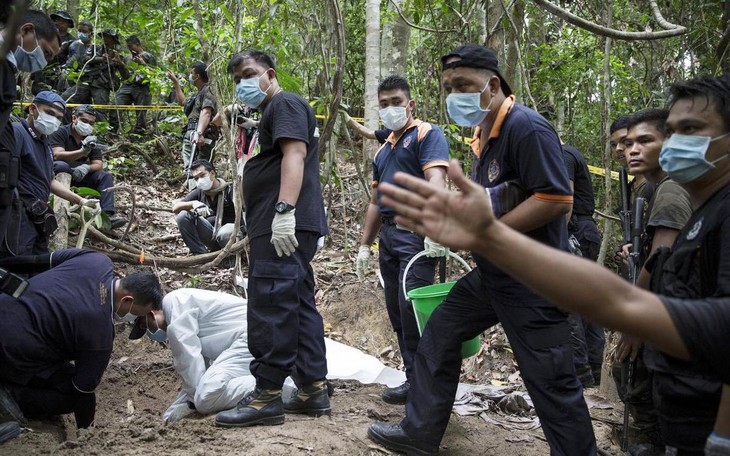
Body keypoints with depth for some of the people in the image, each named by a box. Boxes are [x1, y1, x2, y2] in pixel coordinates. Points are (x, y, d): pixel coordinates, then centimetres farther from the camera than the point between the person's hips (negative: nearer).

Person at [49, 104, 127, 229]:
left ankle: (108, 214, -30)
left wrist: (86, 167, -27)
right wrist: (82, 151, -39)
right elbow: (57, 155, -25)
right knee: (61, 165, -36)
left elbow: (98, 164, -3)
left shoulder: (91, 139, 7)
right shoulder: (60, 132, -9)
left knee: (106, 176, -15)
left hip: (80, 176, 5)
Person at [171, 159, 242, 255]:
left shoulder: (229, 189, -9)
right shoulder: (199, 192, 7)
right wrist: (193, 203, -21)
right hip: (211, 235, 5)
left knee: (223, 234, -40)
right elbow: (175, 208, -2)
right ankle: (199, 254, -12)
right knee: (183, 216, -12)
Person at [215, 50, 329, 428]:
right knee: (300, 306, 9)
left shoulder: (285, 104, -3)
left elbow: (294, 154, -19)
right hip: (280, 227, 11)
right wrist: (253, 229, 23)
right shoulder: (271, 113, 28)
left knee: (270, 307, -12)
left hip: (284, 225, -11)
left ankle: (267, 396, -9)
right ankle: (313, 389, 13)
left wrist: (284, 210, -29)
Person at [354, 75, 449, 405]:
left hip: (416, 232, -8)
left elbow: (435, 182, -17)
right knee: (397, 313, 8)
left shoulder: (426, 134, -1)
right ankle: (413, 376, 16)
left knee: (412, 307, -13)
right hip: (388, 235, 9)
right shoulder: (382, 151, 24)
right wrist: (364, 245, 20)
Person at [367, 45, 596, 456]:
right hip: (492, 275, 10)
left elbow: (557, 199, -26)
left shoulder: (527, 127, -18)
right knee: (439, 334, 14)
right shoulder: (484, 134, 12)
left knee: (552, 380, -2)